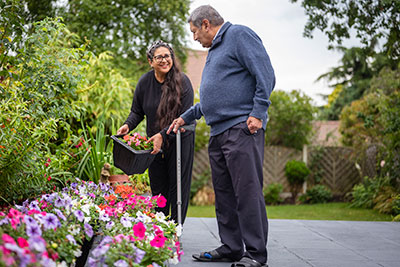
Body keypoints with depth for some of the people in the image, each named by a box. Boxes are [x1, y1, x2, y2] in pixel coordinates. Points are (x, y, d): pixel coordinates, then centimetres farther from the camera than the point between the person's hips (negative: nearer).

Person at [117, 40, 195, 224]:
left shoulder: (182, 82, -16)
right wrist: (128, 125, -14)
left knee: (178, 188, 1)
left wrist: (163, 135, -28)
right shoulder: (145, 82, -5)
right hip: (155, 141, 4)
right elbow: (137, 111, 7)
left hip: (180, 141, -3)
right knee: (158, 188, 9)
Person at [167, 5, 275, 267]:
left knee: (247, 191, -11)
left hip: (242, 128, -10)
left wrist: (257, 113, -19)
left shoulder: (239, 35, -2)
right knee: (224, 193, 10)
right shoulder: (214, 50, 26)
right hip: (218, 132, 10)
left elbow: (265, 75, -12)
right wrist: (185, 117, 34)